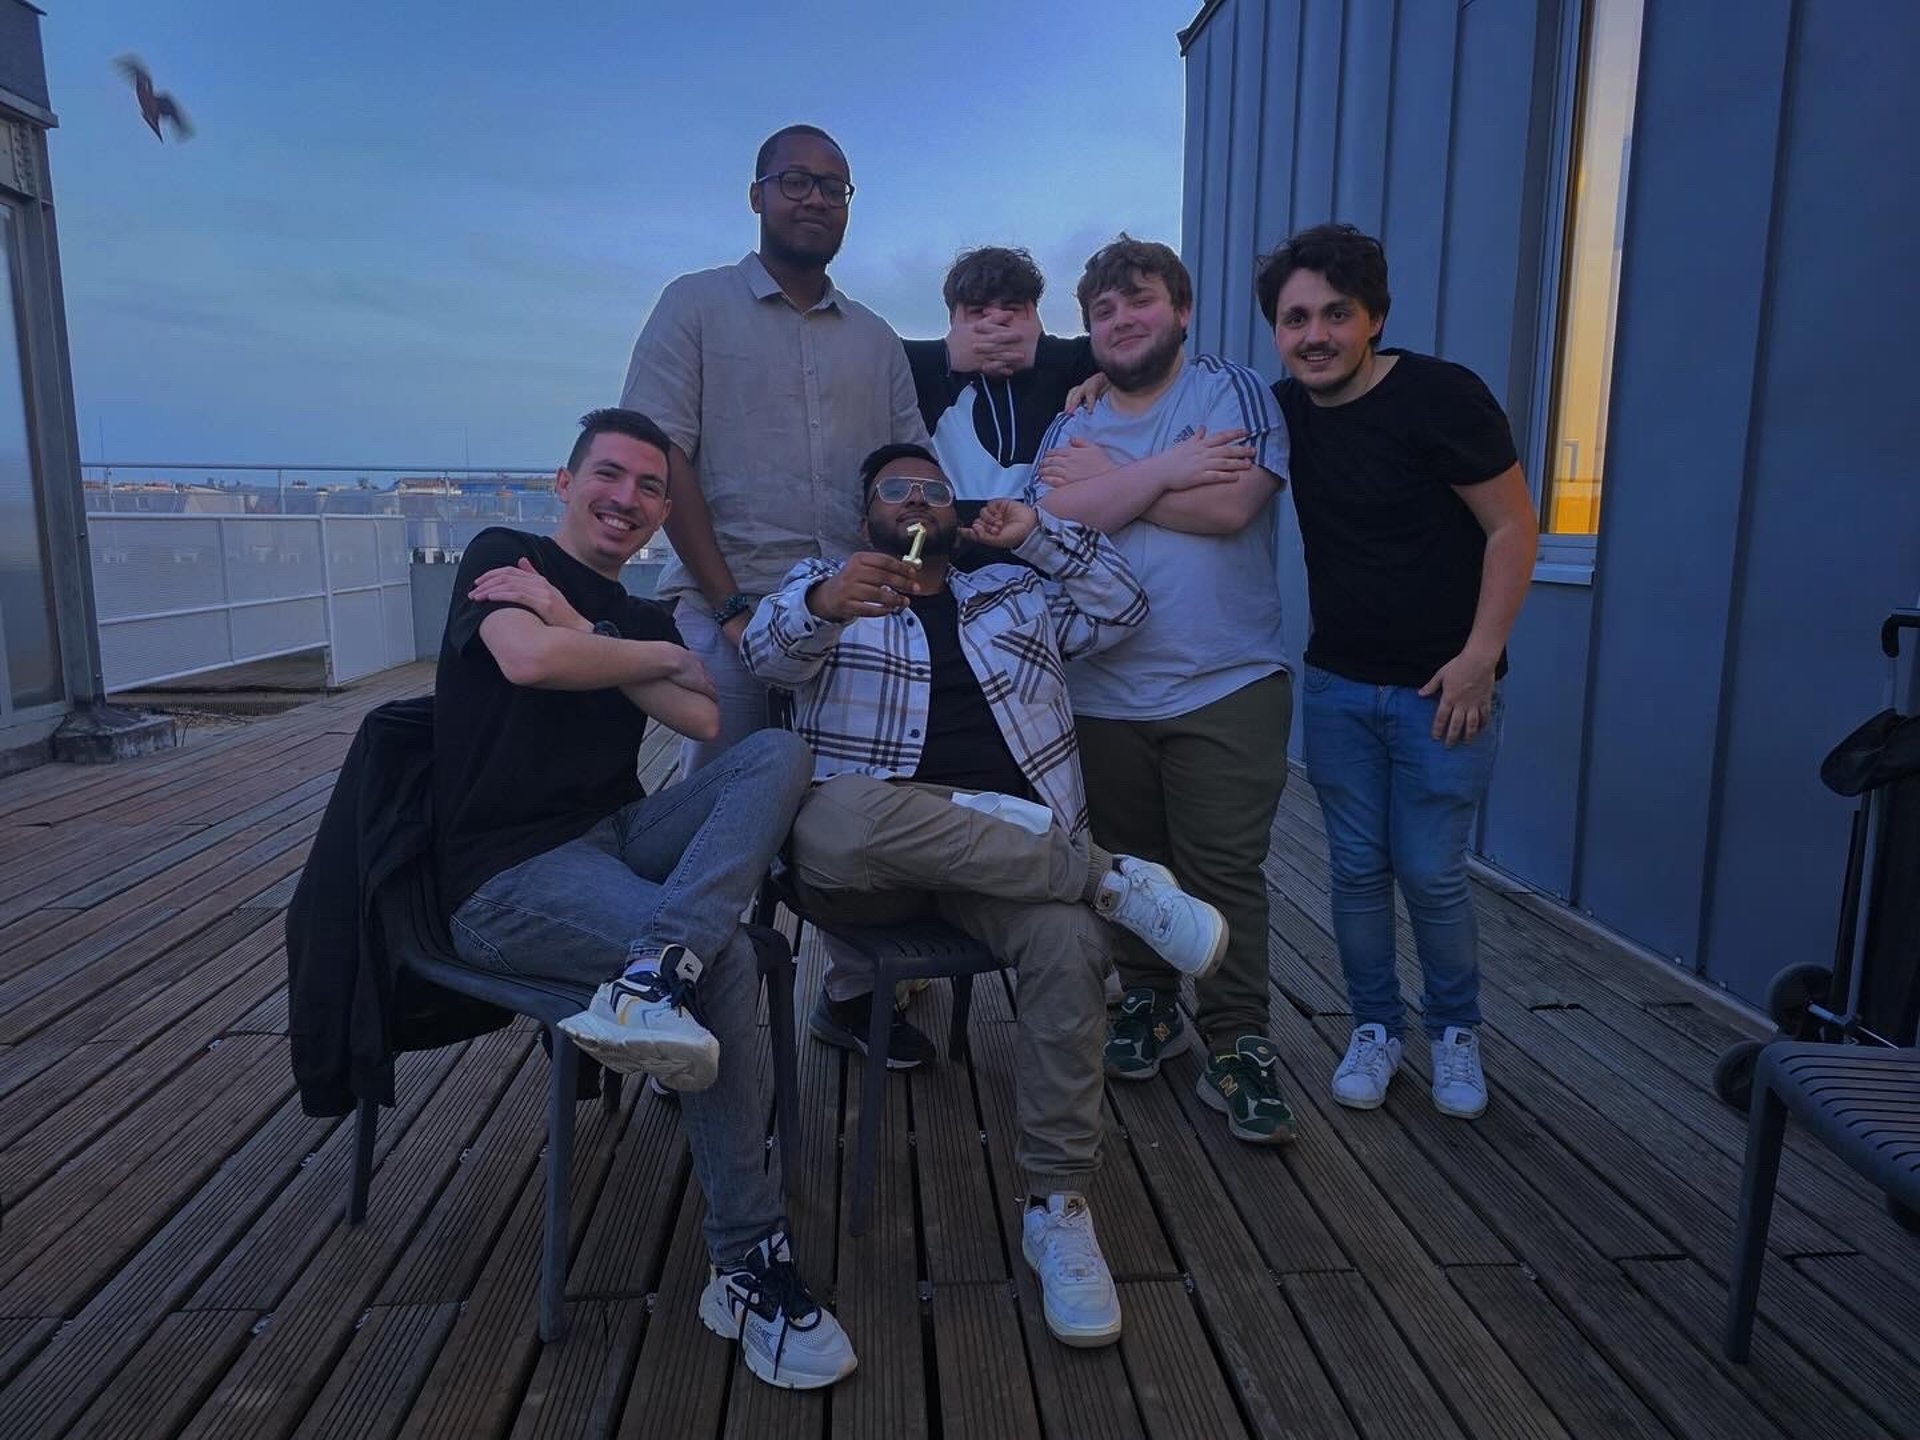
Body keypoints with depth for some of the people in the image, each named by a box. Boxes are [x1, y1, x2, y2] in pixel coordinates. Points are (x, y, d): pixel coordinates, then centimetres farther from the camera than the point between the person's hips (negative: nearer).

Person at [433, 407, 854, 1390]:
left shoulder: (640, 618, 20)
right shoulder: (501, 559, 3)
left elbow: (704, 719, 0)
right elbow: (530, 658, -21)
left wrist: (577, 627, -6)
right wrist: (664, 656, -4)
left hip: (614, 836, 6)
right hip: (506, 876, -6)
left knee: (778, 753, -19)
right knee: (726, 962, -29)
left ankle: (653, 977, -41)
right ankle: (747, 1269, -21)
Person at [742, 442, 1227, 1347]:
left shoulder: (1016, 594, 29)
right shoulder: (823, 585, 18)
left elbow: (1123, 608, 21)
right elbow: (771, 652, -4)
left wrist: (1037, 535, 11)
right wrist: (824, 603, -28)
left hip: (1013, 852, 2)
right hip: (863, 858, -1)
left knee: (1067, 937, -32)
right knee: (838, 819, -39)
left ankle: (1057, 1206, -19)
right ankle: (1109, 878, -27)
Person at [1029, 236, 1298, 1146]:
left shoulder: (1233, 392, 1)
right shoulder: (1072, 427, 12)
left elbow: (1232, 503, -16)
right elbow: (1058, 516, -9)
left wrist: (1110, 481, -8)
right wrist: (1169, 469, -14)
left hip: (1226, 687, -3)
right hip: (1102, 693, 4)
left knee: (1225, 872, -2)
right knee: (1129, 862, 14)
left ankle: (1236, 1045, 9)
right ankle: (1149, 1006, 32)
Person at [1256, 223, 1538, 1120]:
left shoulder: (1440, 397, -13)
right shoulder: (1284, 409, 2)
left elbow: (1513, 527, -10)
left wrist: (1479, 658, -15)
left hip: (1442, 689, -4)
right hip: (1337, 684, 4)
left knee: (1430, 874, 1)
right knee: (1357, 869, 9)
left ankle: (1455, 1031, 25)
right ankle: (1374, 1028, 26)